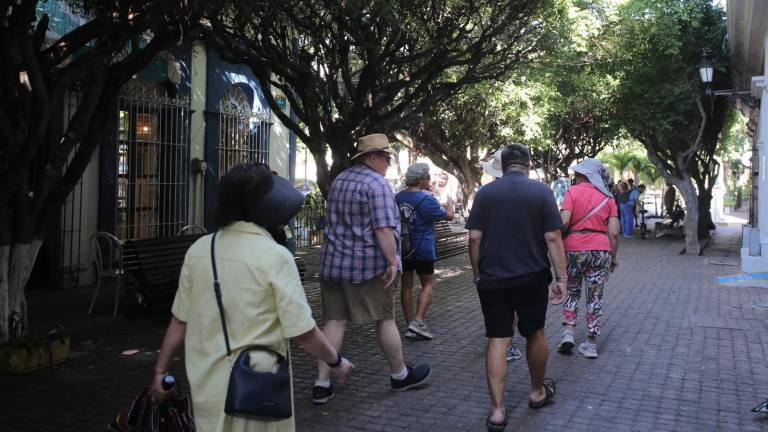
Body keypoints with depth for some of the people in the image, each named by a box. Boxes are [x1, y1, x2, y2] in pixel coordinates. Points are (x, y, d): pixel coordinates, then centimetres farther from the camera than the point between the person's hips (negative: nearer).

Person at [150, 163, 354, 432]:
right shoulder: (274, 256, -16)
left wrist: (160, 369, 16)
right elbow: (302, 331, -15)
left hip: (206, 385, 5)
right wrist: (336, 361, 1)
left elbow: (180, 320, 4)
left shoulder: (198, 249, -2)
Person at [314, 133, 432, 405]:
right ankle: (400, 375, 23)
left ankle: (322, 385, 4)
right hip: (369, 265, -7)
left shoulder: (339, 180, 14)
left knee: (335, 321, 6)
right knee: (385, 319, 7)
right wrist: (392, 261, -17)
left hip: (333, 261, 7)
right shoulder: (376, 183, -13)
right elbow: (383, 228, -21)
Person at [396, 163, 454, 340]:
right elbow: (449, 216, -4)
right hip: (422, 250, -5)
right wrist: (450, 204, 15)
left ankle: (410, 326, 13)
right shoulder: (427, 200, -15)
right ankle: (418, 320, -8)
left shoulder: (398, 197, 2)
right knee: (428, 284, 7)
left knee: (406, 285, 10)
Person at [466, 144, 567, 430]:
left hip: (492, 279, 1)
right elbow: (552, 238, -9)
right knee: (535, 333, 18)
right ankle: (537, 392, 36)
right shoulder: (541, 191, -4)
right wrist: (561, 277, -4)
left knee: (497, 340, 3)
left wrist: (477, 272, 8)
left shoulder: (485, 192, -1)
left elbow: (474, 237, -4)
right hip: (531, 278, 0)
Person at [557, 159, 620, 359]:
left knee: (572, 292, 17)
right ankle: (591, 344, 13)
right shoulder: (608, 197, 7)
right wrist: (614, 257, 11)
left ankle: (568, 334, 6)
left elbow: (564, 221, -14)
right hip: (601, 250, 2)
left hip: (574, 248, -2)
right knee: (595, 297, 9)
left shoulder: (573, 191, -2)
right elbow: (614, 232, 2)